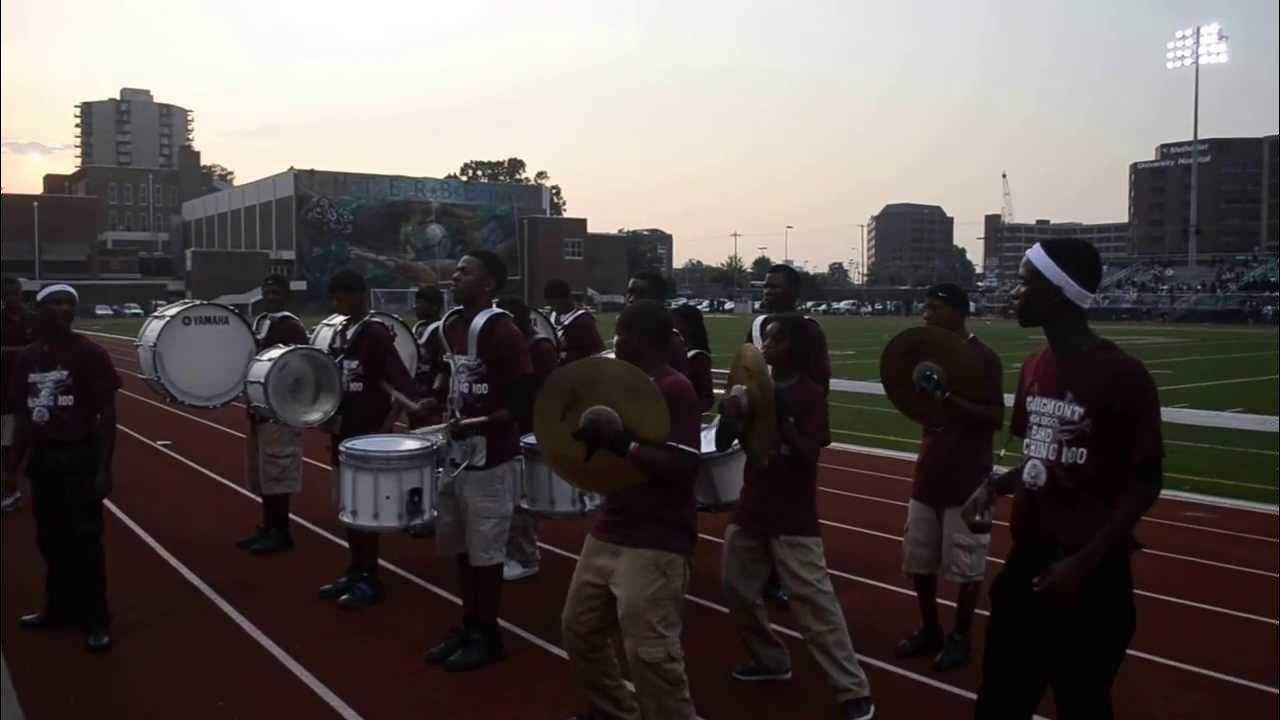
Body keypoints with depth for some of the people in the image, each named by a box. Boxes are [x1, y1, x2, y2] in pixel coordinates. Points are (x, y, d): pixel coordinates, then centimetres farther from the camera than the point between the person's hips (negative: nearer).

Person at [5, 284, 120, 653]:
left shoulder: (90, 353, -10)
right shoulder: (27, 358, 6)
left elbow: (107, 414, -10)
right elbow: (22, 416, 12)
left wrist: (104, 468, -14)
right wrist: (13, 465, 10)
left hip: (80, 458, -5)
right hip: (43, 459, 6)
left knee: (85, 540, -1)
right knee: (51, 540, 15)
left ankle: (96, 620, 8)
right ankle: (60, 607, 30)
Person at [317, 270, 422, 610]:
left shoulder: (376, 333, -15)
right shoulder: (343, 332, 10)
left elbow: (405, 387, -21)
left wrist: (385, 429, -21)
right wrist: (329, 415, 5)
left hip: (368, 435, -8)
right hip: (345, 432, 8)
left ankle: (371, 579, 10)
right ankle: (355, 571, 25)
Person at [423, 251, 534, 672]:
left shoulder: (503, 333, -17)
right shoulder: (451, 325, 8)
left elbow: (528, 403, -19)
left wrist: (477, 425, -24)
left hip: (491, 459, -8)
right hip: (456, 454, 8)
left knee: (485, 552, 3)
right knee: (457, 546, 16)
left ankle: (488, 636, 18)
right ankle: (468, 626, 31)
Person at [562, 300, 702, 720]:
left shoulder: (676, 390, -15)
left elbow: (684, 466, -24)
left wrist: (621, 443, -26)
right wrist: (594, 434, 3)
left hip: (656, 545, -10)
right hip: (608, 532, 10)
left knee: (650, 655, -9)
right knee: (580, 631, 20)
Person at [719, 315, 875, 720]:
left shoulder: (810, 395, -11)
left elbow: (810, 454, -18)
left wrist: (780, 421, -30)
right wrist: (732, 411, -14)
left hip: (794, 520, -7)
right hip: (750, 510, 7)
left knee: (815, 603, -8)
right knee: (735, 587, 14)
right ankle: (770, 660, 34)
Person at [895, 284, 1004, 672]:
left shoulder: (983, 358, -13)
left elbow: (996, 418, -19)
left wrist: (947, 397, -28)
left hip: (966, 481, -7)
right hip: (929, 474, 8)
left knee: (965, 565, 4)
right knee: (917, 559, 13)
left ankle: (960, 638, 19)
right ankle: (930, 630, 28)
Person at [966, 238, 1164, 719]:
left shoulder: (1121, 375, -15)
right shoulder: (1033, 367, 7)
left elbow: (1146, 482, -12)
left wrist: (1085, 562, -16)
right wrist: (997, 486, -1)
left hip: (1091, 576, -6)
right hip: (1026, 561, 7)